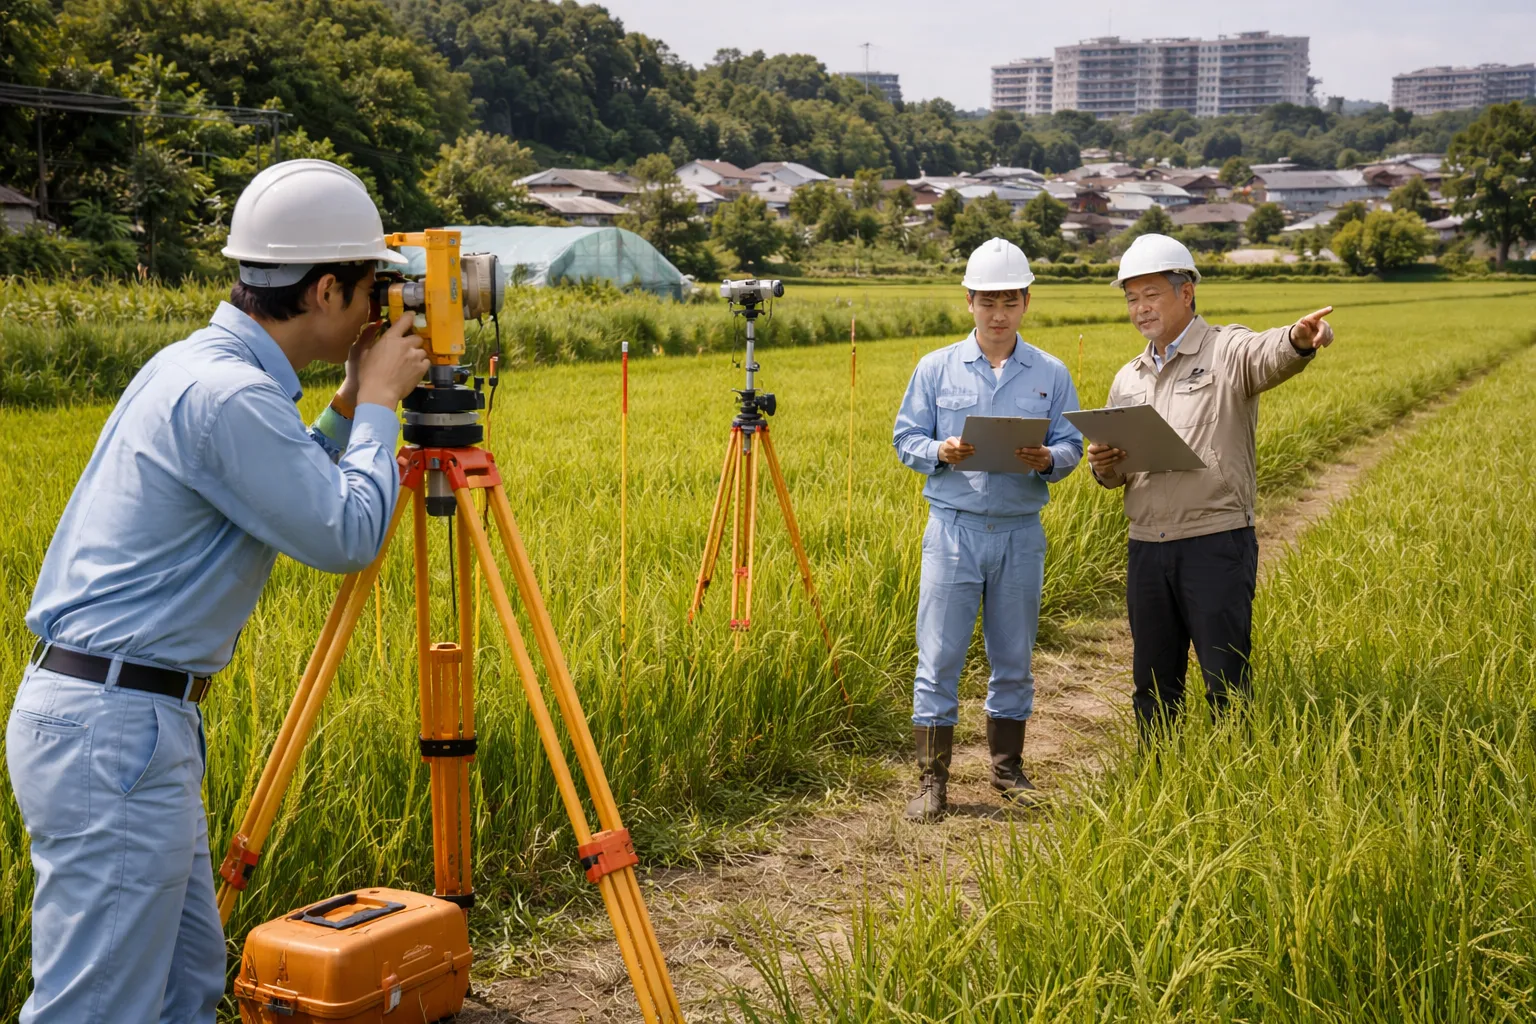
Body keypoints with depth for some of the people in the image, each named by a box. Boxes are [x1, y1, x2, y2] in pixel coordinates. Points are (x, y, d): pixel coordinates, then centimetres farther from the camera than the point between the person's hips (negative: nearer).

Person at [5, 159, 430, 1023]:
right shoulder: (228, 393, -19)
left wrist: (349, 407, 15)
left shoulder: (193, 366, 12)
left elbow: (294, 497, 25)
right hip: (115, 727, -10)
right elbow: (346, 535, -14)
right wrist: (379, 403, -2)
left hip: (123, 721, 10)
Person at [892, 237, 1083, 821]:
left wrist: (1047, 460, -16)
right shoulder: (936, 369, 3)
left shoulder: (1051, 375, 6)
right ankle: (932, 781, 5)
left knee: (1013, 659, 11)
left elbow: (1071, 446, 6)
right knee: (939, 658, -2)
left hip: (1021, 531, 1)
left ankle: (1008, 770, 25)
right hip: (953, 526, -1)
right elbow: (906, 439, 5)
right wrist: (940, 452, -16)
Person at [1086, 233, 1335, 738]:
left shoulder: (1227, 352, -2)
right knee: (1153, 686, 13)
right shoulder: (1128, 379, 16)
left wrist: (1298, 340, -51)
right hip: (1146, 548, 6)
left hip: (1216, 544, -6)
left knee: (1226, 683, -2)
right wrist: (1103, 466, -2)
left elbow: (1269, 355, -27)